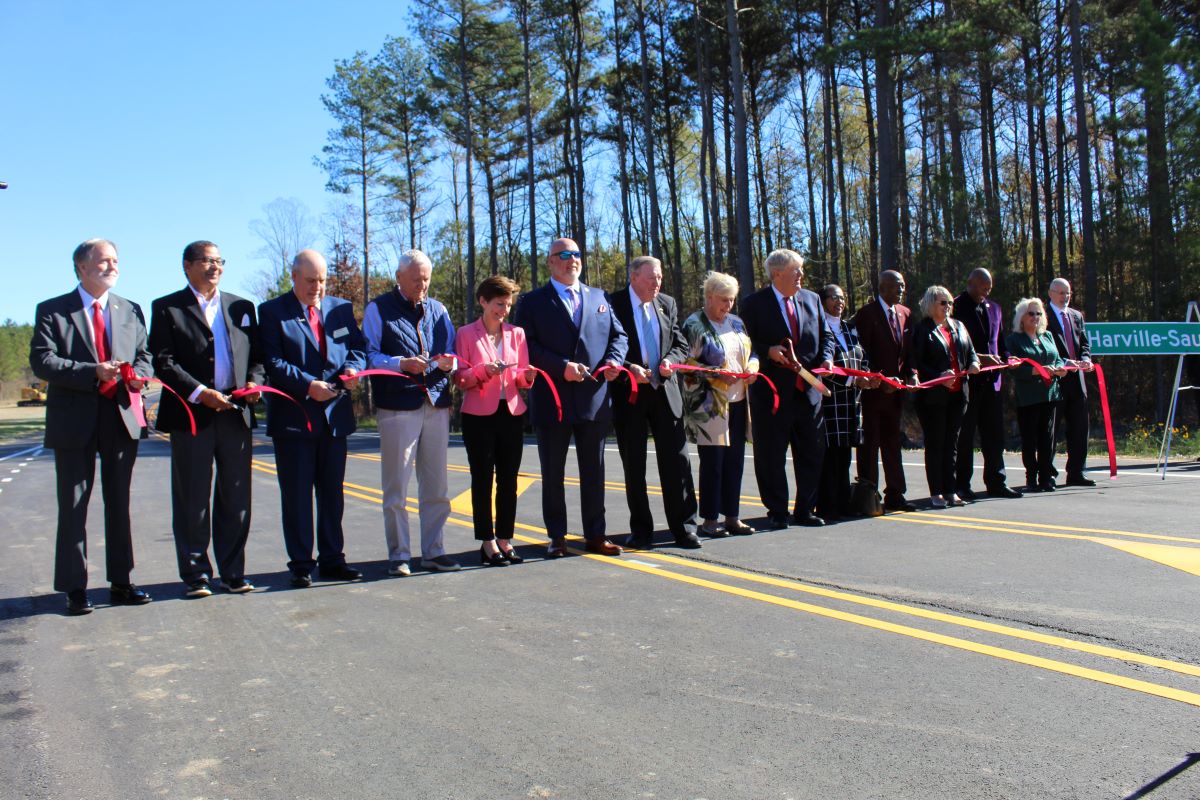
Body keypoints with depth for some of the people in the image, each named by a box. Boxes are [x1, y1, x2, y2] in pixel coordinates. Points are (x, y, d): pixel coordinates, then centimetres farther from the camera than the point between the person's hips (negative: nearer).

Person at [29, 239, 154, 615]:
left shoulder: (130, 311, 14)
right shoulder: (52, 311, 2)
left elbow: (144, 355, 14)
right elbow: (41, 361, -8)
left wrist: (137, 375, -9)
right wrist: (92, 372, -21)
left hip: (122, 417, 3)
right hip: (74, 419, -3)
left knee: (119, 503, 9)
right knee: (73, 506, 2)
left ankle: (121, 583, 17)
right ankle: (75, 588, 10)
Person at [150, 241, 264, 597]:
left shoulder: (242, 307, 16)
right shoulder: (167, 308, 4)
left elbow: (257, 355, 15)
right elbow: (163, 363, -6)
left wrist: (254, 381, -6)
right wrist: (201, 393, -17)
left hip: (236, 412, 3)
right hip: (191, 415, -3)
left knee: (236, 498, 6)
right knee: (192, 500, 4)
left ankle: (233, 572, 16)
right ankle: (195, 574, 14)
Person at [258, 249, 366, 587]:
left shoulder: (341, 308, 12)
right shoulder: (272, 311, -1)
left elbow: (358, 346, 12)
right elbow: (272, 362, -9)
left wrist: (351, 369, -10)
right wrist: (307, 385, -21)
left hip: (335, 416, 4)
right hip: (293, 417, -4)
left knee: (332, 493, 11)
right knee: (296, 495, 3)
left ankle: (332, 559, 21)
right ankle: (301, 565, 12)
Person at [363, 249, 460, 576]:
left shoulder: (437, 309, 19)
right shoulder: (378, 309, 5)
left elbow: (452, 351, 15)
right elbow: (369, 356, -4)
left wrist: (449, 362, -8)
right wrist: (401, 363, -19)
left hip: (437, 405, 4)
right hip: (397, 406, -4)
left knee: (436, 487, 7)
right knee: (396, 488, 0)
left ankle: (434, 552, 16)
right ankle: (398, 555, 9)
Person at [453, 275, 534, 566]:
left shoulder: (517, 333, 11)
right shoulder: (466, 334, 1)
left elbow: (521, 377, 12)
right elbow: (459, 377, -3)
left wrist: (527, 375, -10)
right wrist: (483, 370, -20)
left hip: (512, 413, 4)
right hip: (479, 415, -3)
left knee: (509, 479, 5)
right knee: (483, 479, 0)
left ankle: (504, 539, 13)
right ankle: (487, 542, 6)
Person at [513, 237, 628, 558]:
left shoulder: (598, 297, 15)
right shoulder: (533, 302, 2)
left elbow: (618, 335, 15)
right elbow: (526, 345, -7)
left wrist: (613, 361, -5)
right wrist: (561, 367, -18)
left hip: (594, 399, 3)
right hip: (552, 401, -3)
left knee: (594, 471, 9)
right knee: (553, 473, 6)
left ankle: (595, 535, 19)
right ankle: (557, 537, 17)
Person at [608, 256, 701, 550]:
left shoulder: (667, 304, 10)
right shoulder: (613, 304, -5)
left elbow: (681, 344, 12)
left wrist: (670, 360, -9)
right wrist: (629, 368, -19)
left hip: (665, 392, 3)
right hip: (629, 393, -3)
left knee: (677, 461, 1)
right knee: (634, 466, 6)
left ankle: (684, 527, 10)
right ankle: (641, 530, 16)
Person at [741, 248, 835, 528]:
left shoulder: (811, 299, 12)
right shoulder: (754, 304, -3)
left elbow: (826, 335, 18)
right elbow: (746, 344, -3)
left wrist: (826, 358, 0)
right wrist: (769, 351, -20)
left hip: (808, 390, 5)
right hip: (772, 391, -5)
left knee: (812, 454, 9)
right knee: (771, 457, 2)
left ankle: (805, 510, 22)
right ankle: (777, 512, 15)